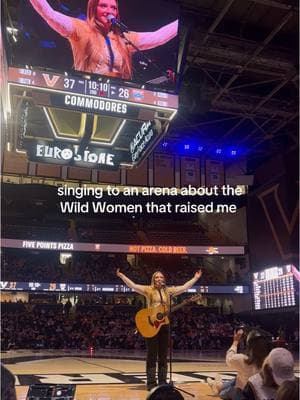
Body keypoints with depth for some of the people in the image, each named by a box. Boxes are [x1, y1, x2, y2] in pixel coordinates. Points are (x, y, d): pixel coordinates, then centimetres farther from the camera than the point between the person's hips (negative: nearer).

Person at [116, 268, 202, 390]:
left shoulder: (169, 291, 11)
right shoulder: (148, 290, 1)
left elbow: (185, 287, 10)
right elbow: (133, 286, -9)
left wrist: (195, 278, 7)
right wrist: (121, 276, -20)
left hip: (164, 325, 4)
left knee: (163, 355, 9)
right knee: (152, 355, 1)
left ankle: (163, 381, 18)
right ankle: (151, 382, 8)